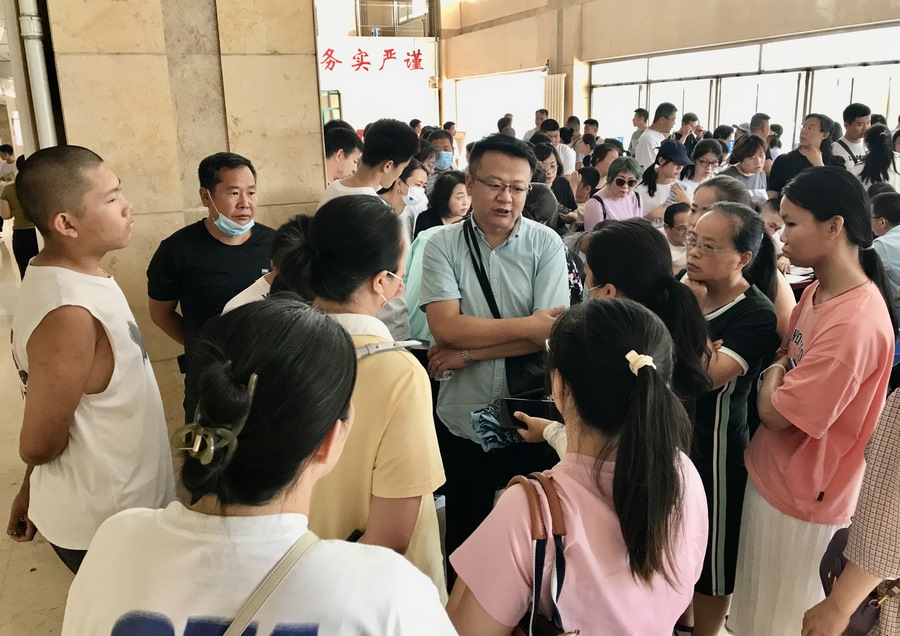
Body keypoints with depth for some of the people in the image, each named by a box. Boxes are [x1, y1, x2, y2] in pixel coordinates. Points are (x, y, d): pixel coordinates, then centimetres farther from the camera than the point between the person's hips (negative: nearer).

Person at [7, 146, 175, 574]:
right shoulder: (68, 315, -32)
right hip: (105, 524, -8)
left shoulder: (68, 277, -1)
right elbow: (40, 443, -22)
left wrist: (33, 489, 14)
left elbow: (48, 412, 6)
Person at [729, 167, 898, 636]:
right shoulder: (818, 292, 0)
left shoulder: (856, 323, -31)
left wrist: (773, 369, -9)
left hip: (799, 492, -8)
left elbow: (775, 412, -26)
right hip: (772, 470, 8)